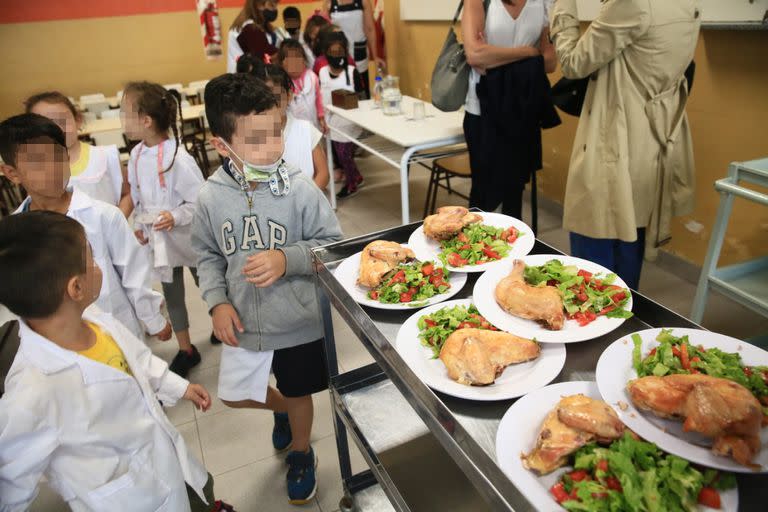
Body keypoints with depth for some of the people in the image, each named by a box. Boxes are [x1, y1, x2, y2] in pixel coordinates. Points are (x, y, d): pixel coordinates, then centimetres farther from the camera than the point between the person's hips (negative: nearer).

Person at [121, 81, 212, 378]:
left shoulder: (177, 158, -23)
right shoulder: (137, 155, -2)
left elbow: (202, 200, -21)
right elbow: (137, 196, 10)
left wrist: (176, 216, -31)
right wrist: (140, 225, 3)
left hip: (189, 238, -6)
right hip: (159, 240, 6)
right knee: (171, 295, 15)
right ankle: (185, 350, 32)